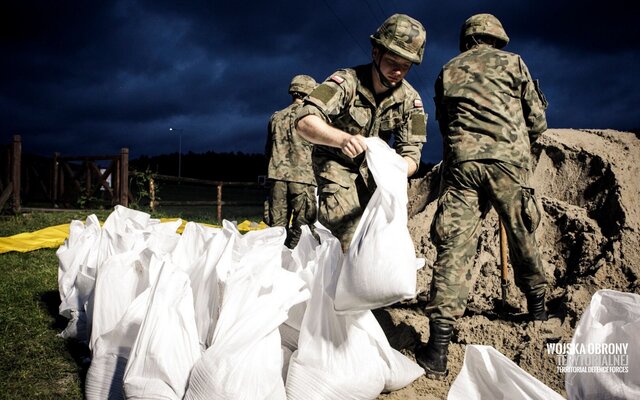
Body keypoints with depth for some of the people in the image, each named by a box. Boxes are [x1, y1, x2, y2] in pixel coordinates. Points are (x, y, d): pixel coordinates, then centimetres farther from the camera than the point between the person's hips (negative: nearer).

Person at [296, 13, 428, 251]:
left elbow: (411, 154, -16)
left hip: (372, 169, 4)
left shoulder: (410, 100, -14)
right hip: (336, 165, -4)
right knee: (353, 238, -23)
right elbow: (305, 122, -39)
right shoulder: (346, 82, -26)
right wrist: (343, 139, -59)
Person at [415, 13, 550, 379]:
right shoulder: (512, 62, 13)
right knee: (522, 235, 18)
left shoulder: (447, 72, 19)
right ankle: (537, 305, 37)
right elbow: (537, 121, 12)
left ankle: (439, 348, -15)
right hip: (508, 160, -1)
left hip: (460, 162, 1)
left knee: (455, 246, -7)